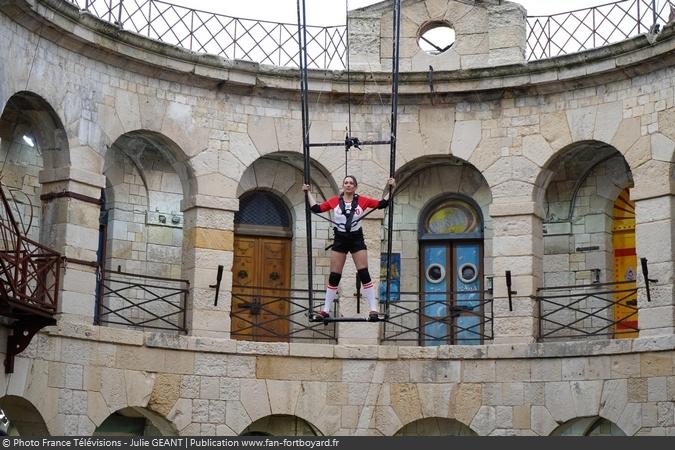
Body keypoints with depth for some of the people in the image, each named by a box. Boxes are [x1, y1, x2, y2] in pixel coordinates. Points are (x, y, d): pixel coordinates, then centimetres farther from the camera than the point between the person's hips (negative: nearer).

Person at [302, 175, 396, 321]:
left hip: (357, 239, -1)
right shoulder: (334, 201, 1)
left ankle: (373, 309, -3)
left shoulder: (362, 200, -1)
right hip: (340, 240, 1)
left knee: (364, 274, -6)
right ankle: (326, 310, 12)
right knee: (334, 276, 4)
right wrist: (308, 193, 8)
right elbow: (316, 208, 5)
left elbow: (382, 204, -2)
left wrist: (391, 189, -4)